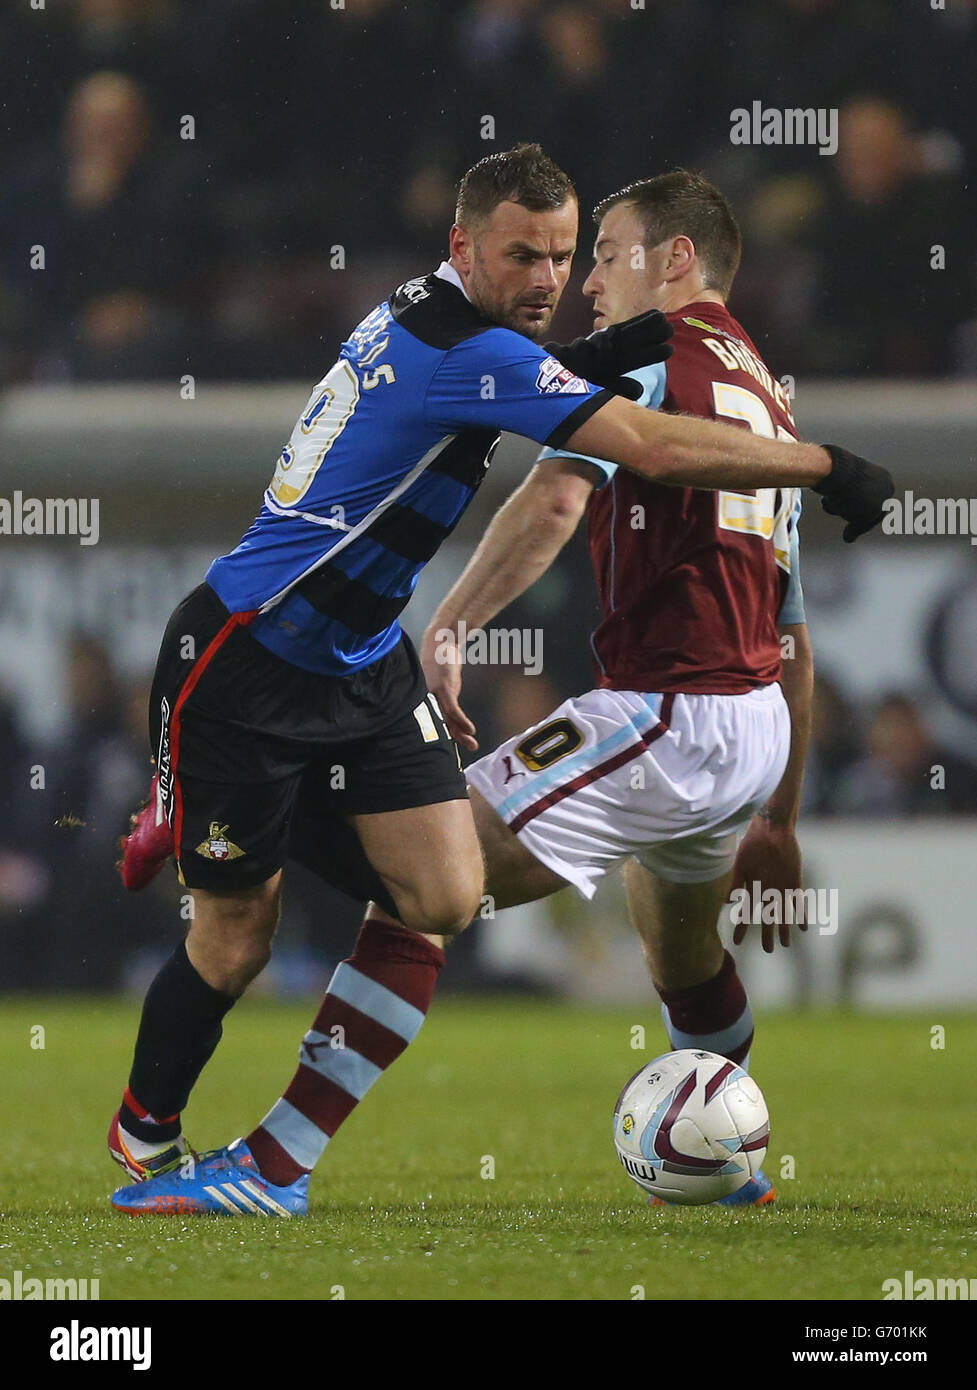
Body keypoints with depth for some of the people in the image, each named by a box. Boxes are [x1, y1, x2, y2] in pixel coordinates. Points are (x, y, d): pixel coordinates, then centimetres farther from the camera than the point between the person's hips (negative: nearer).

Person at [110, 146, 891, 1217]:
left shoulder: (419, 317, 4)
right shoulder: (463, 351, -23)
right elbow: (658, 451, -27)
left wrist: (586, 358, 6)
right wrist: (828, 468, -17)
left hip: (362, 666, 9)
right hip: (241, 673, -9)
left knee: (442, 898, -4)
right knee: (234, 944, 0)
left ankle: (276, 1165, 0)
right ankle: (144, 1140, 26)